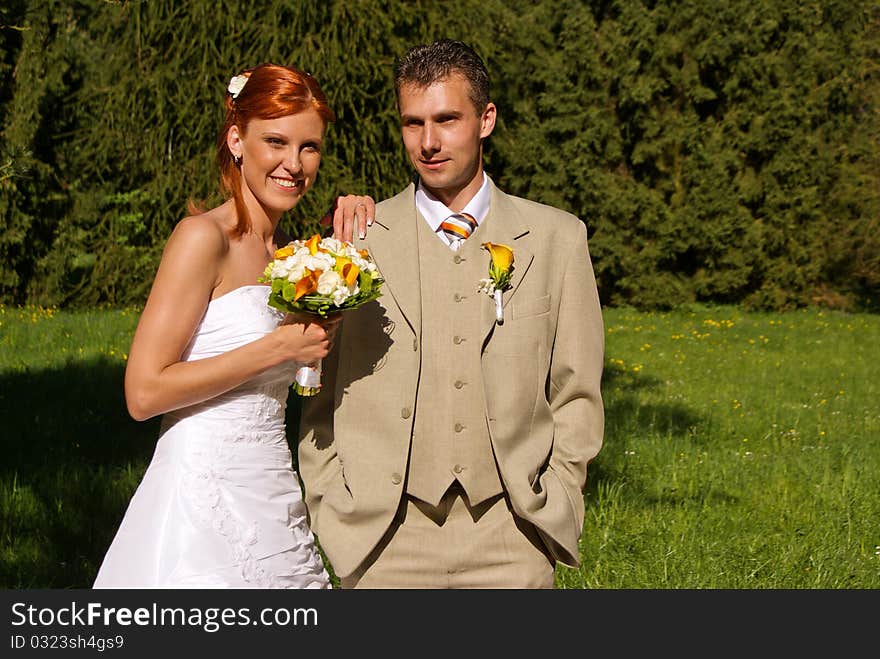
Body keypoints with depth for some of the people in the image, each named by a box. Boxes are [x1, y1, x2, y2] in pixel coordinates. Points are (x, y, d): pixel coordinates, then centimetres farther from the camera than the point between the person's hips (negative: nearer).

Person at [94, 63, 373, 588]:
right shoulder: (203, 237, -11)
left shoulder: (289, 250, 12)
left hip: (274, 501, 8)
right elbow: (145, 393, -16)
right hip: (202, 501, -7)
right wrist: (278, 347, -16)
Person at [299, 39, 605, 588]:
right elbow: (324, 394, 7)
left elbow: (577, 395, 8)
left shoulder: (557, 239, 5)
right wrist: (329, 513, 1)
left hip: (511, 541, 1)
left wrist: (555, 508, 2)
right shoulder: (354, 241, 4)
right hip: (387, 539, 0)